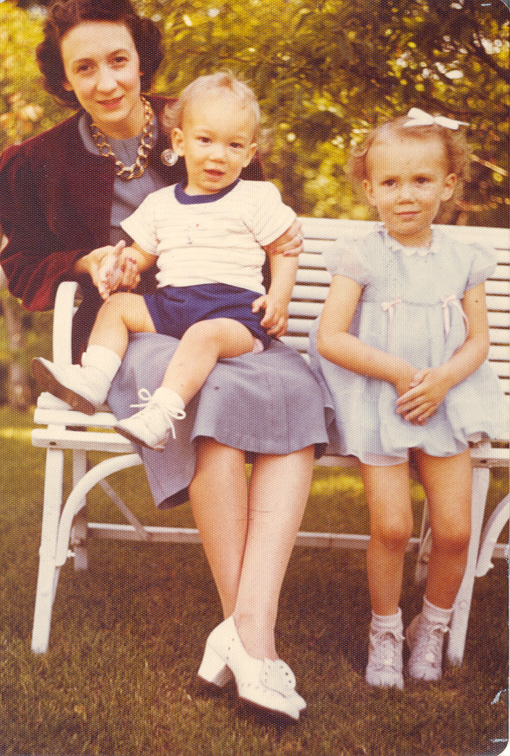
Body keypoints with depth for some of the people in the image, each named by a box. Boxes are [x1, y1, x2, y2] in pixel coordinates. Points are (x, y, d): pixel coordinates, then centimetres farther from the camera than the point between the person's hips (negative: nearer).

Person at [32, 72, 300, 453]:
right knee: (116, 306, -5)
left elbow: (285, 251, 7)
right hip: (169, 304, 6)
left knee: (204, 335, -35)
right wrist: (118, 264, -2)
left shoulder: (258, 198, 5)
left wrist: (279, 299, -9)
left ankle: (161, 415, -46)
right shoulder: (160, 204, 17)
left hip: (233, 308, -5)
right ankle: (92, 381, -19)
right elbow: (142, 253, 22)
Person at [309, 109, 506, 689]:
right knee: (391, 526, -12)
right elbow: (330, 338, -11)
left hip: (444, 400, 3)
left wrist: (440, 380, -15)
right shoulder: (361, 257, -5)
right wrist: (400, 372, -17)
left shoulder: (462, 261, 5)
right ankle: (385, 631, 13)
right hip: (378, 403, -2)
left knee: (455, 527, -4)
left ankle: (433, 626, 22)